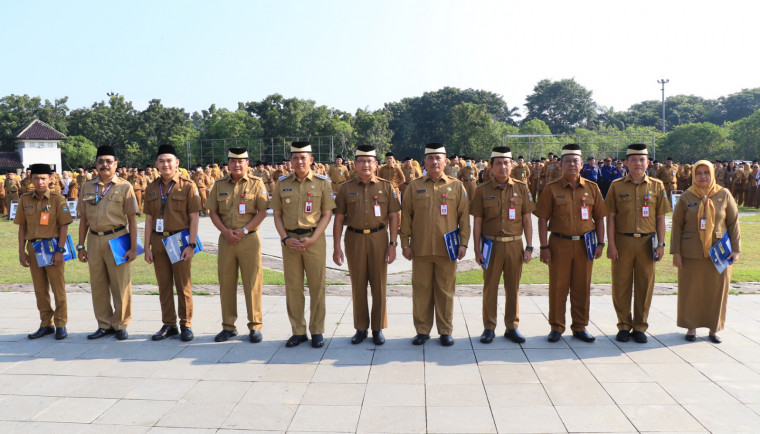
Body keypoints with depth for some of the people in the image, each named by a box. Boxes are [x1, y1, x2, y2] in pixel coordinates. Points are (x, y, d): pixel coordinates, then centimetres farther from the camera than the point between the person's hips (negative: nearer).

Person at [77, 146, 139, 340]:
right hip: (94, 240, 4)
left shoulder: (124, 187, -2)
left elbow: (132, 219, -3)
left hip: (116, 239, -4)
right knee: (98, 285, 10)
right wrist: (81, 245, 9)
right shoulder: (87, 187, 9)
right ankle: (104, 324, 23)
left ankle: (120, 325, 16)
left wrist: (133, 248, -7)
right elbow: (84, 218, 13)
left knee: (120, 285, 2)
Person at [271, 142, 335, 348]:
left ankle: (317, 331, 16)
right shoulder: (282, 183, 7)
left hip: (314, 240, -2)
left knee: (316, 287, 3)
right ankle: (298, 331, 18)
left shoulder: (322, 182, 1)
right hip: (290, 240, 2)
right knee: (292, 288, 6)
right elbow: (277, 215, 8)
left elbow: (327, 214, -1)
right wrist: (285, 238, -6)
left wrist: (312, 239, -12)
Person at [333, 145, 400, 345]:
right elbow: (339, 218, 4)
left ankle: (378, 328, 18)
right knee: (358, 285, 7)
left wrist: (392, 244, -5)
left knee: (379, 285, 5)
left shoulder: (386, 186, 3)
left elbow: (393, 217, 2)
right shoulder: (346, 188, 4)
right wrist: (336, 247, -1)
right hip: (354, 239, 1)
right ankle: (361, 328, 19)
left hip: (378, 238, 0)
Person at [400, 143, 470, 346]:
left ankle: (446, 331, 18)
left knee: (446, 291, 6)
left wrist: (463, 243, -3)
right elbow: (406, 217, 6)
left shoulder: (456, 186, 5)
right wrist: (405, 244, 0)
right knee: (421, 290, 6)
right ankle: (422, 331, 17)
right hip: (420, 249, 1)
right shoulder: (414, 186, 6)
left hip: (447, 249, 0)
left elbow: (464, 217, 4)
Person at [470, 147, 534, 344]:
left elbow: (527, 219, 5)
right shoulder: (482, 190, 0)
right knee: (490, 287, 5)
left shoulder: (521, 188, 2)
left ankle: (512, 327, 22)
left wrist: (529, 247, 1)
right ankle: (489, 328, 17)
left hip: (514, 245, 1)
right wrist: (477, 250, -3)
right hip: (491, 245, -1)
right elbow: (477, 222, 1)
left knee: (513, 288, 9)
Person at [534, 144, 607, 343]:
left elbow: (599, 218, 10)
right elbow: (543, 219, -3)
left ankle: (580, 327, 22)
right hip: (559, 244, -2)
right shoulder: (551, 189, -1)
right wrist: (544, 247, -8)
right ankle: (556, 327, 17)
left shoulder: (592, 188, 6)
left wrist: (600, 243, 2)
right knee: (558, 287, 4)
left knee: (582, 288, 9)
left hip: (585, 244, 2)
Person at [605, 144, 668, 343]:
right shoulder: (617, 186, 2)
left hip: (646, 242, 1)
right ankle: (624, 326, 17)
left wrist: (661, 244, 0)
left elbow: (660, 218, 6)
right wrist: (611, 244, -6)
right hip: (622, 241, -1)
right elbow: (610, 217, 0)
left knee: (645, 285, 6)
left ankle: (640, 327, 19)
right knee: (621, 285, 4)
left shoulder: (657, 186, 5)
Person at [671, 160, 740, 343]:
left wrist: (736, 249, -2)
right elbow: (677, 225, 0)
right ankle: (691, 327, 19)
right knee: (690, 290, 5)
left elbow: (733, 223, 4)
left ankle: (714, 328, 21)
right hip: (691, 254, -1)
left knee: (717, 291, 7)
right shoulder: (686, 198, -1)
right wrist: (676, 252, -5)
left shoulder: (724, 195, 1)